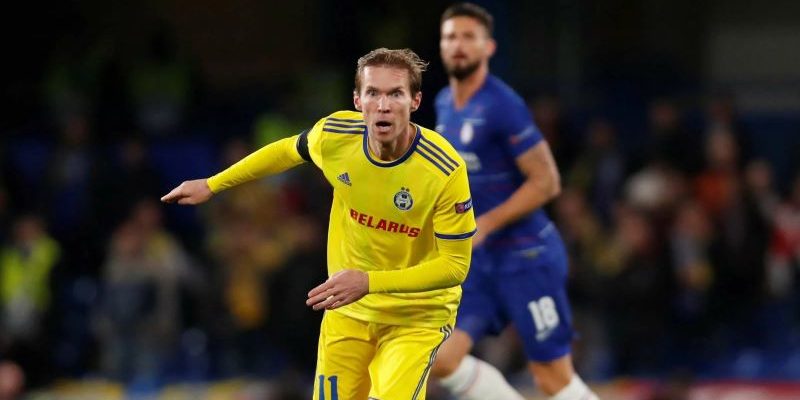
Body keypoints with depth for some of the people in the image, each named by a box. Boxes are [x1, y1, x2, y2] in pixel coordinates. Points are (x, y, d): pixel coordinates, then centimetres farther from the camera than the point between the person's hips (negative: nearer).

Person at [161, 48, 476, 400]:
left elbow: (456, 265, -21)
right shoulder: (335, 135, -14)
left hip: (416, 317, -4)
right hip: (347, 309, 4)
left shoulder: (446, 171, -26)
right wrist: (211, 185, 16)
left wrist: (370, 282, -30)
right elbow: (288, 151, 10)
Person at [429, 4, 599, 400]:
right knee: (440, 359, -8)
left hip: (526, 256, -7)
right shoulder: (444, 104, 9)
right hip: (478, 262, 7)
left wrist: (483, 225, -22)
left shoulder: (502, 106, -16)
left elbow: (546, 182, -18)